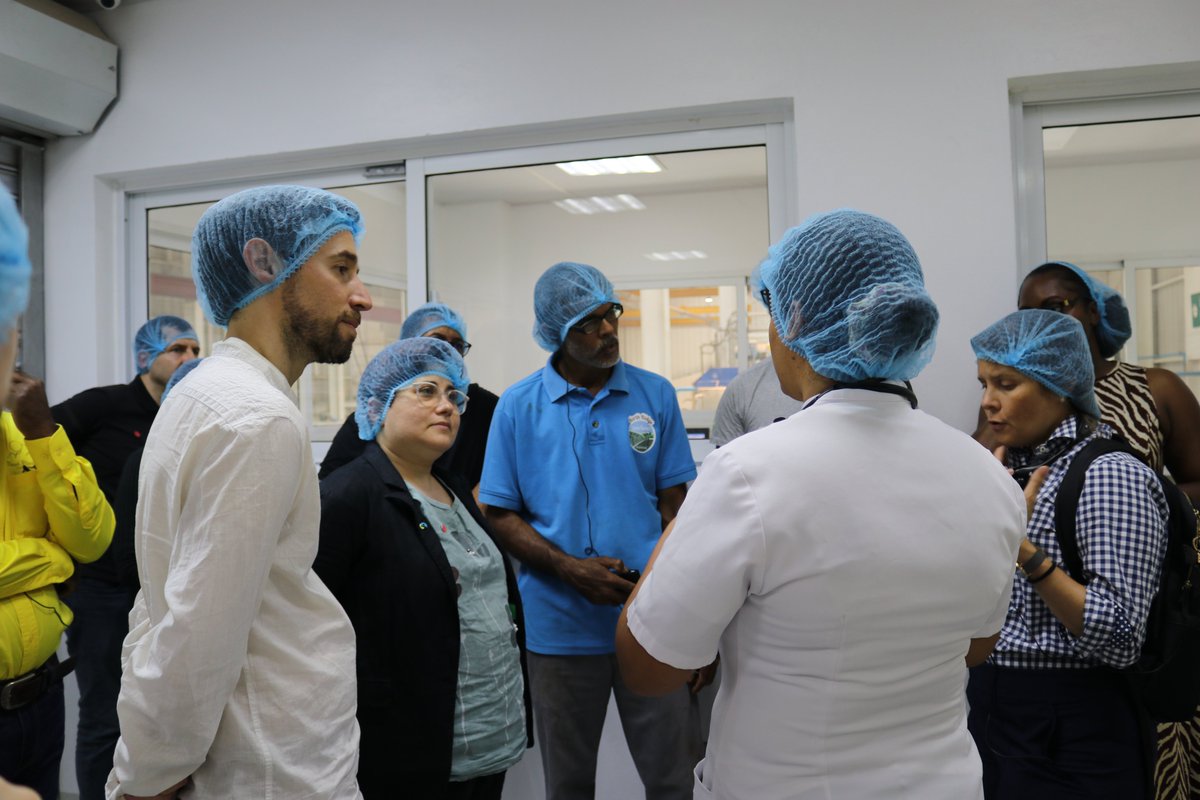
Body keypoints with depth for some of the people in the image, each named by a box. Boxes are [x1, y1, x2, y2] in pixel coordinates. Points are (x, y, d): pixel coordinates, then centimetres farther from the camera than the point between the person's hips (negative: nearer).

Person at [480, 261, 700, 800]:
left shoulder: (655, 395, 1)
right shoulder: (517, 406, -2)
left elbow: (676, 506, 3)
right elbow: (501, 515, -2)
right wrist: (572, 569, -15)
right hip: (561, 627, 0)